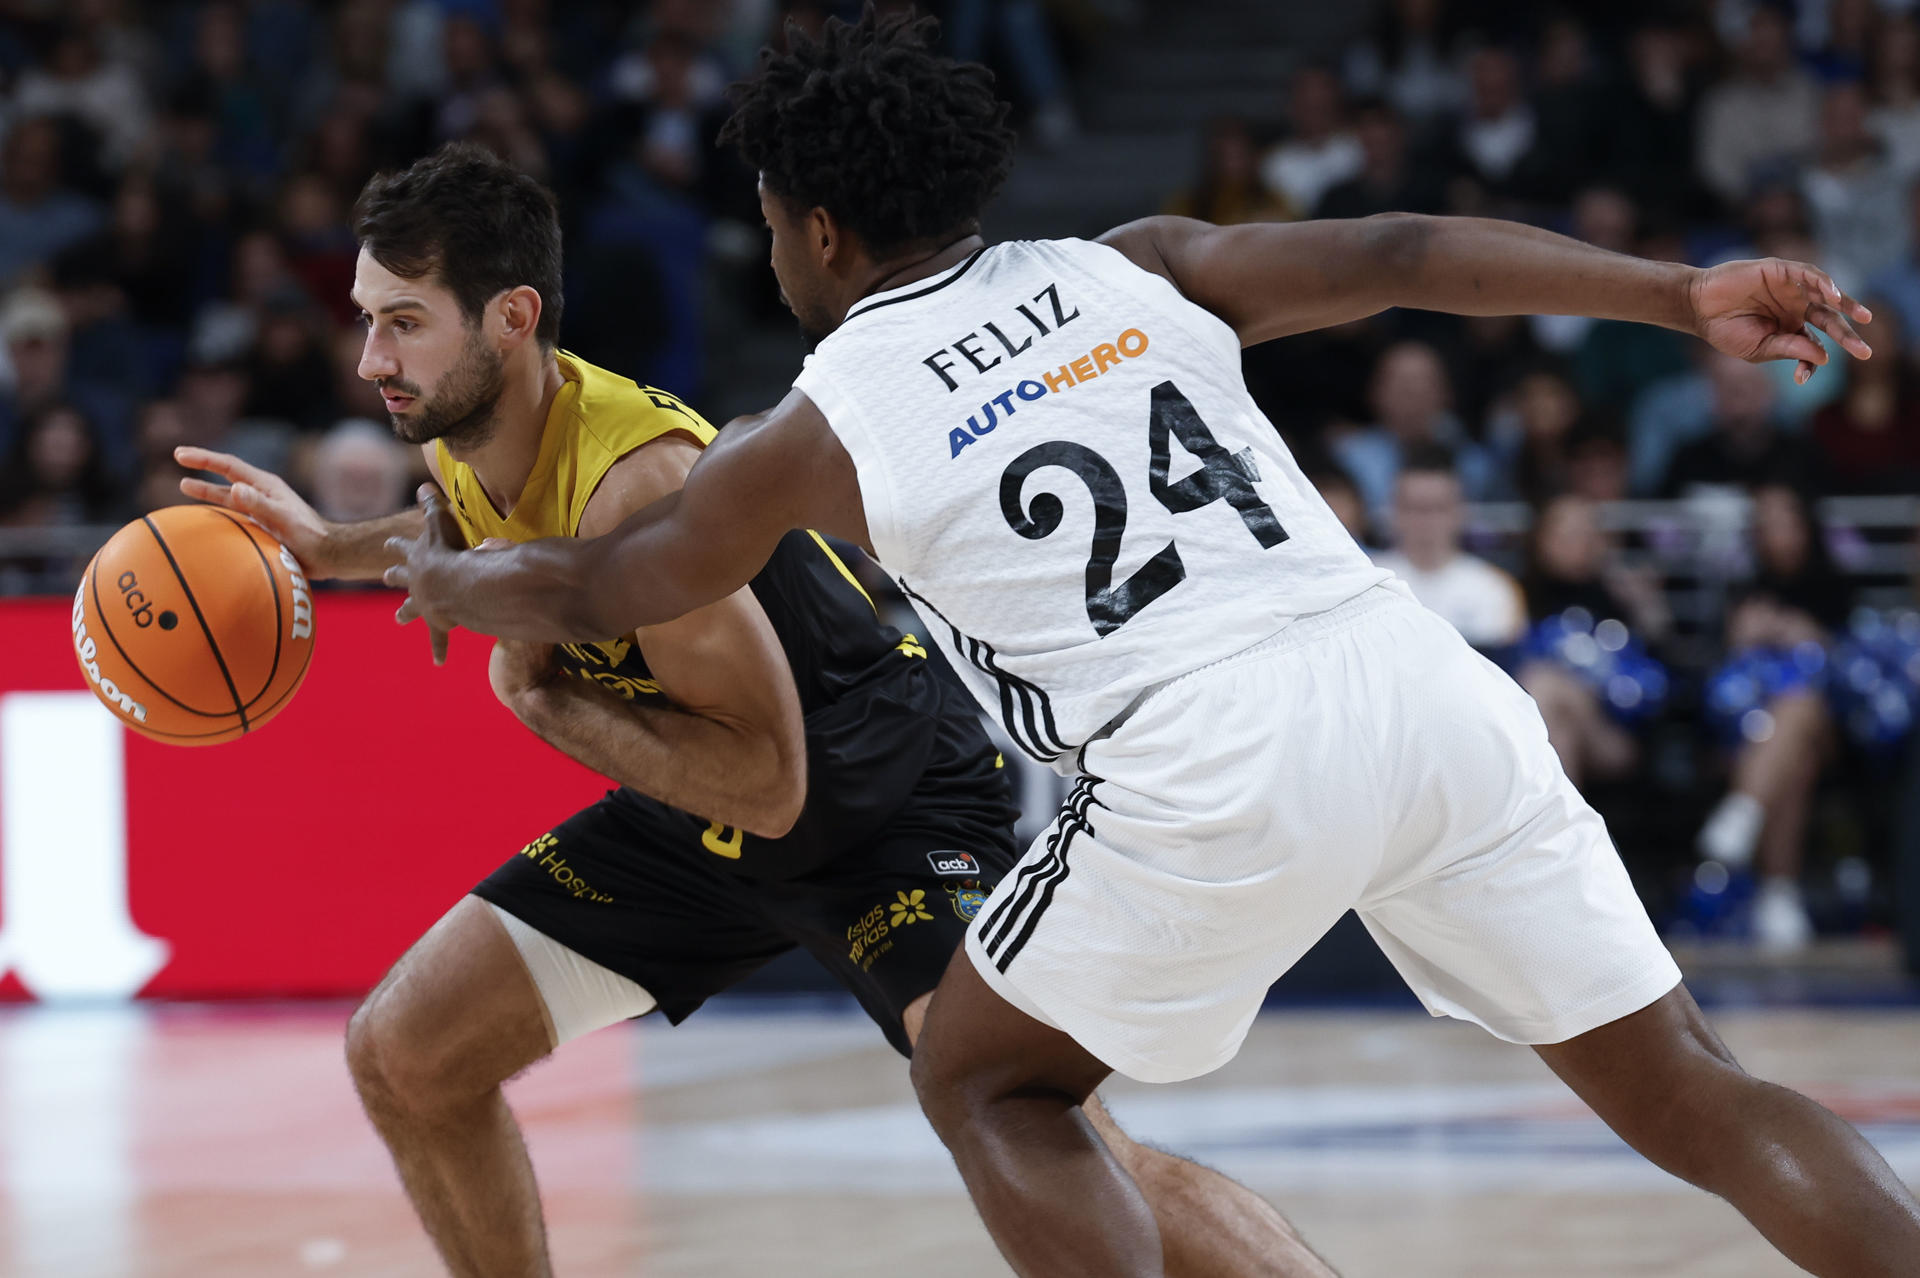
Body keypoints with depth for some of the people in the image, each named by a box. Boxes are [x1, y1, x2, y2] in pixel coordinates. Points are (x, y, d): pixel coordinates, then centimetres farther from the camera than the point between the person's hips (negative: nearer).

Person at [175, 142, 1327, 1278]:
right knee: (403, 1055, 4)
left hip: (901, 802, -9)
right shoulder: (462, 438, -7)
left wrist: (547, 702, -25)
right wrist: (332, 550, 9)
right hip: (705, 818, 9)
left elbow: (766, 785, -32)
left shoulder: (635, 480, -32)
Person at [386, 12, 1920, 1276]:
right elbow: (1391, 256, 6)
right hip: (1424, 683, 4)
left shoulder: (815, 436, 14)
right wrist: (1683, 295, 1)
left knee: (984, 1080, 18)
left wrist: (442, 581, 50)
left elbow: (586, 596, 29)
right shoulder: (1134, 272, 20)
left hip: (1216, 765, -4)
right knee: (1680, 1085, 10)